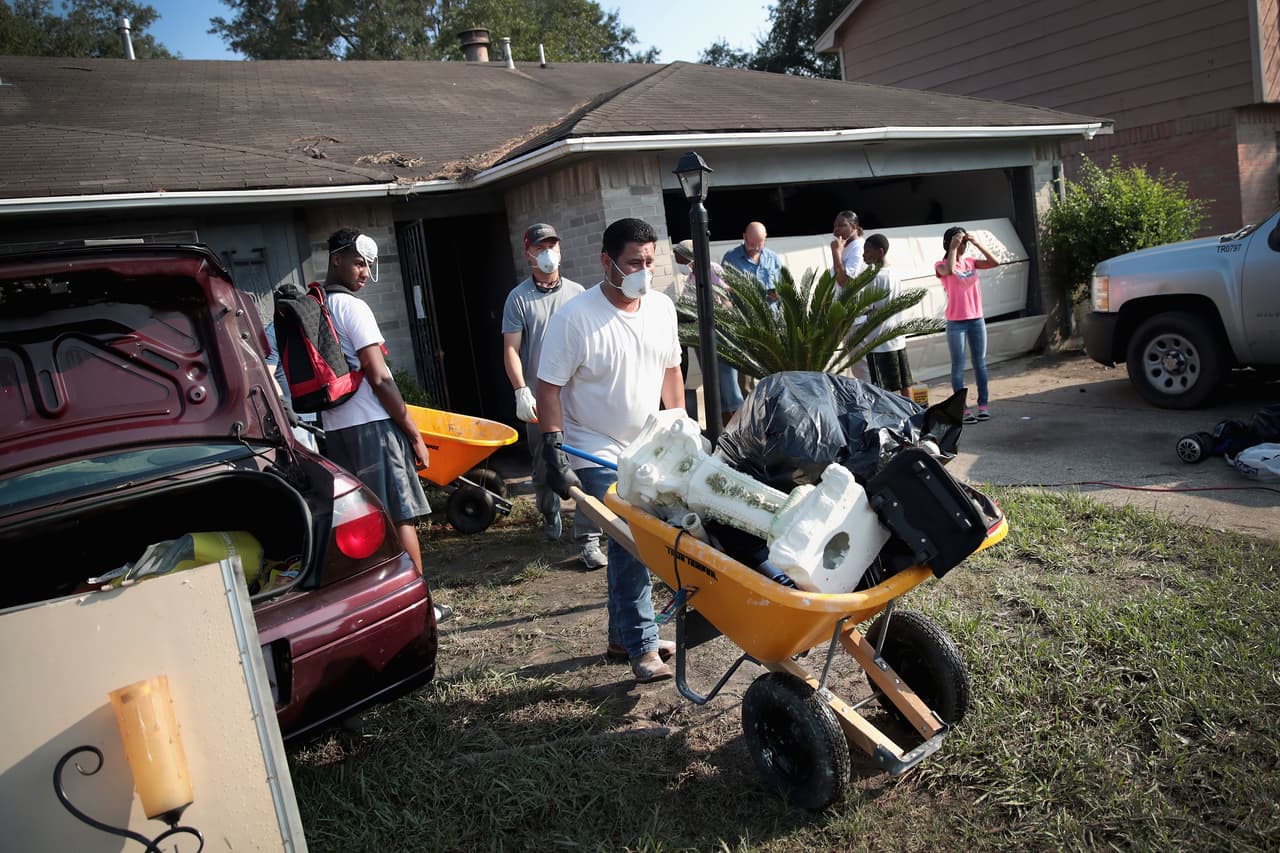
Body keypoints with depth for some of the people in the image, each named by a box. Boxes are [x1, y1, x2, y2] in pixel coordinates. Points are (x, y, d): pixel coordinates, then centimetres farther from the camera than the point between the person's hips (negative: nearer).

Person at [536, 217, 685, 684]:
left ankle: (623, 635, 29)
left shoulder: (662, 308, 2)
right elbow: (548, 388, -13)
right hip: (599, 456, -6)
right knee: (630, 545, -8)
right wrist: (555, 452, -18)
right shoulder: (575, 318, -16)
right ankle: (642, 646, 7)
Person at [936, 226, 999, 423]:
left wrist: (976, 244, -6)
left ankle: (983, 404, 15)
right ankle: (963, 408, 2)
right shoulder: (941, 265, -5)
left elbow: (995, 263, -3)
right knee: (958, 366, -1)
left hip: (977, 320, 5)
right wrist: (953, 248, -19)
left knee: (980, 363, 8)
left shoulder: (970, 262, 9)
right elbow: (949, 270, -28)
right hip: (956, 323, -5)